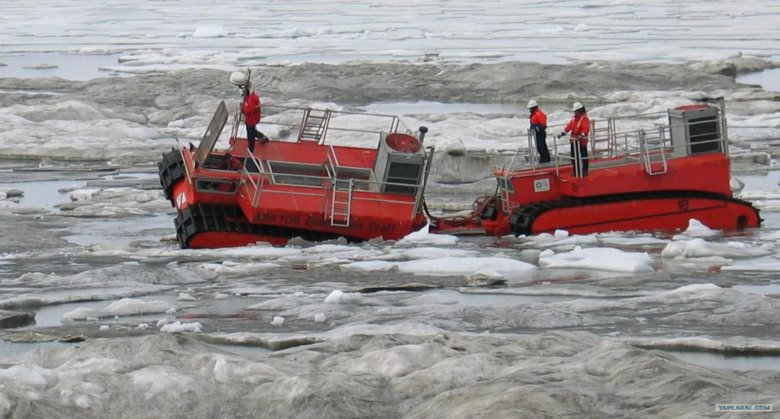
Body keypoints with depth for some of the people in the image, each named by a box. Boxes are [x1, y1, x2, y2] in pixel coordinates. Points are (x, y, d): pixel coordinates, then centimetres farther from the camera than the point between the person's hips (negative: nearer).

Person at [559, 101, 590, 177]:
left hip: (582, 141, -8)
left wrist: (582, 135, -40)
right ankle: (576, 171, 21)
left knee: (583, 156, 1)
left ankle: (585, 171, 8)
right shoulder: (574, 118, 13)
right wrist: (563, 133, 2)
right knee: (574, 156, 11)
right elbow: (569, 125, 11)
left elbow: (585, 128, -24)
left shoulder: (584, 118, -12)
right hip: (574, 141, 8)